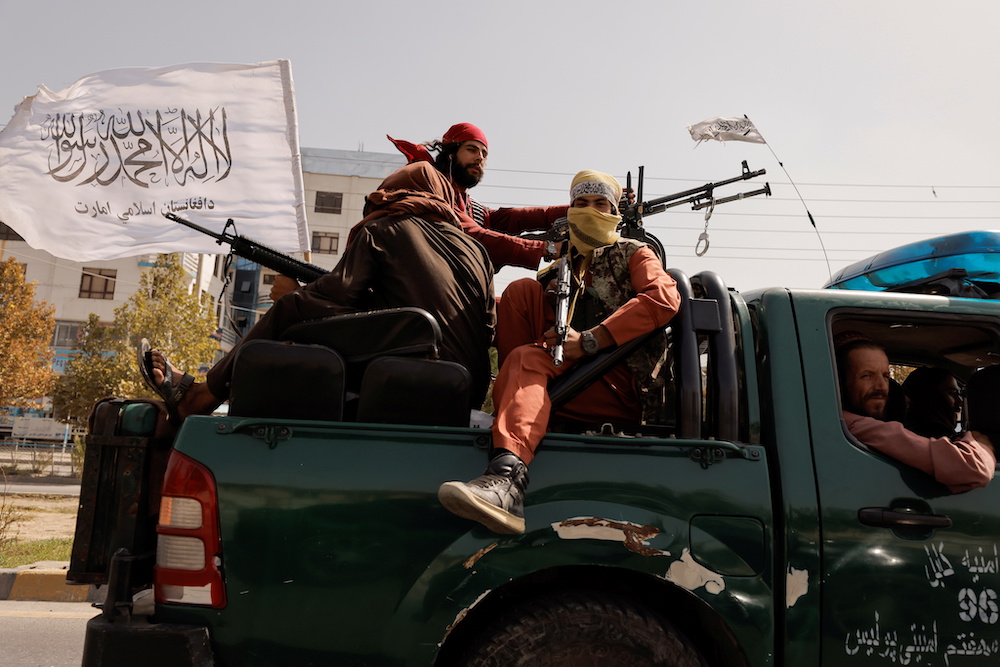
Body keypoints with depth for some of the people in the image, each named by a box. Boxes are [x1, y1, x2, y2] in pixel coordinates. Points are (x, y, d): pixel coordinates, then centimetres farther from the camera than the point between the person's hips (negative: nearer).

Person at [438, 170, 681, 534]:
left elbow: (664, 298, -10)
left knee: (528, 360, -28)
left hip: (621, 389, -4)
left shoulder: (633, 254, 13)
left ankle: (506, 478, -51)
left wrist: (588, 341, -18)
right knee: (521, 290, -6)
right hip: (565, 375, 5)